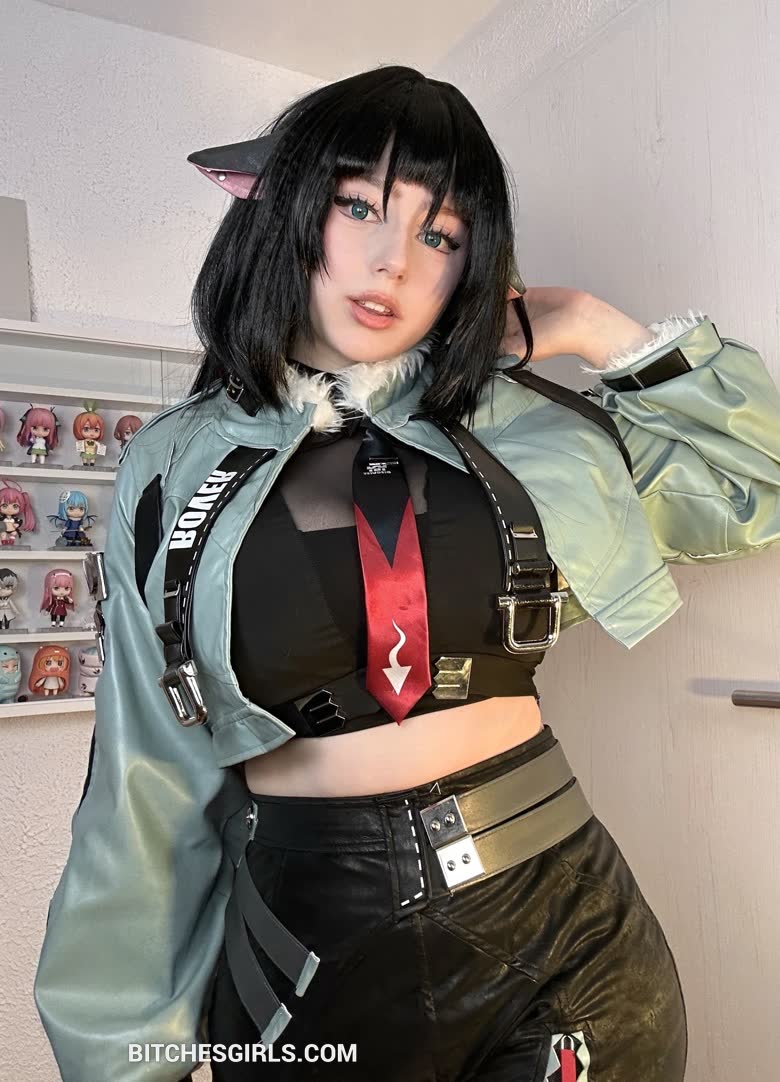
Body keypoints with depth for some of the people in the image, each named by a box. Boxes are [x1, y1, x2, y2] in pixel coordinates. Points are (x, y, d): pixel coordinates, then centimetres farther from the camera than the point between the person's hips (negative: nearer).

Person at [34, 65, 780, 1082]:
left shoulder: (518, 426, -2)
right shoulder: (173, 473, -4)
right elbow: (149, 789, 0)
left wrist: (604, 333, -3)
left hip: (559, 922, 2)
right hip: (307, 964, 0)